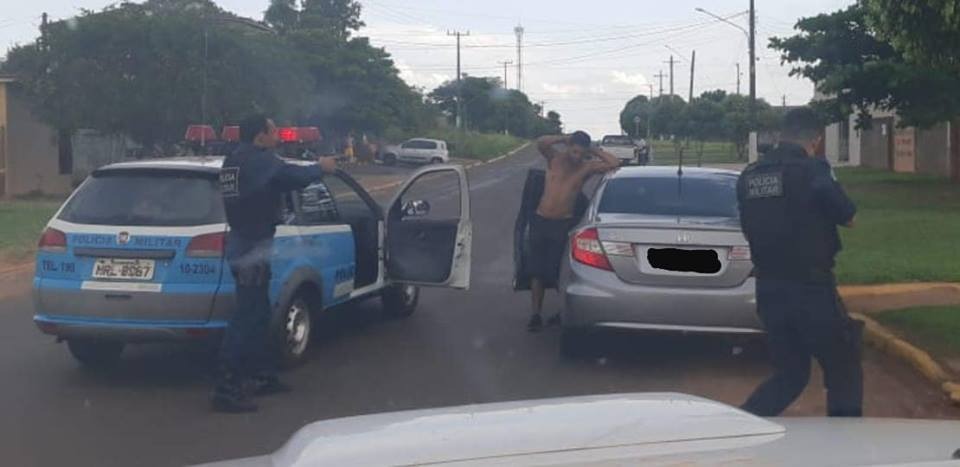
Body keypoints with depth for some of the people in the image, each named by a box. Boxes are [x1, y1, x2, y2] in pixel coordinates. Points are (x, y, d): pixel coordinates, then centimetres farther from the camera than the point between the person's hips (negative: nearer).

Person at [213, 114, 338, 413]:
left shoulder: (234, 161, 14)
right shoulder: (260, 161, -15)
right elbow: (294, 176, -14)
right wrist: (321, 168, 4)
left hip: (241, 242, 10)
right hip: (253, 248, -10)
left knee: (258, 312, 19)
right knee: (246, 317, -9)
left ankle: (263, 376, 29)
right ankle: (226, 390, -10)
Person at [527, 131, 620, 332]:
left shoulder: (587, 167, 0)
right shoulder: (555, 158, 1)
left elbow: (614, 164, -11)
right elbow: (541, 143, -18)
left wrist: (593, 150, -3)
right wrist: (564, 139, -9)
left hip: (563, 224, -2)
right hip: (540, 221, 2)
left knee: (557, 270, -3)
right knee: (537, 270, 4)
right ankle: (536, 314, 10)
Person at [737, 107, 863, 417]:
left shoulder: (749, 176, 6)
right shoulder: (812, 170, -14)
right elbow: (848, 217, -7)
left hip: (769, 290, 6)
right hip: (810, 289, -6)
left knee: (790, 374, 19)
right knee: (844, 372, 11)